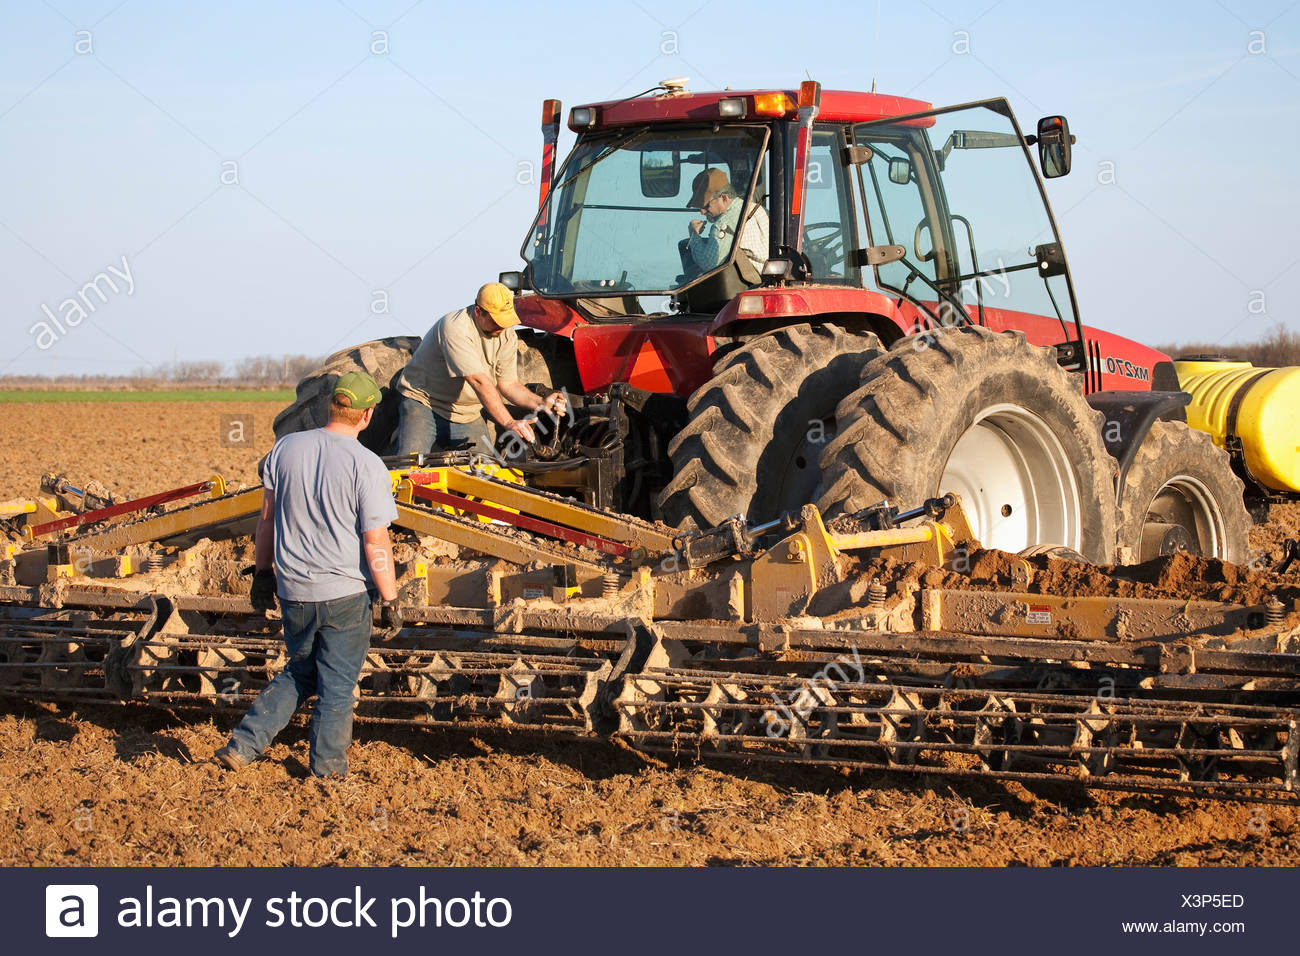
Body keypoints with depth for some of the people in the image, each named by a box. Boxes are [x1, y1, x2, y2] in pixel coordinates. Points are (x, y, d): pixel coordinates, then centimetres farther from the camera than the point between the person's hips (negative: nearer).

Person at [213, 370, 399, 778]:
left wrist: (262, 571, 19)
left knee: (300, 672, 22)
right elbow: (376, 543, -15)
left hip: (293, 591, 4)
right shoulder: (367, 466, -16)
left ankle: (244, 744, 14)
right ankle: (326, 765, 22)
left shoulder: (286, 448, -2)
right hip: (345, 592, -4)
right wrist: (390, 599, -5)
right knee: (338, 683, 12)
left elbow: (267, 518, 7)